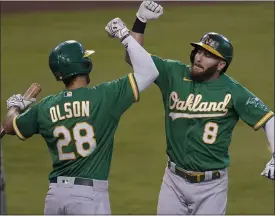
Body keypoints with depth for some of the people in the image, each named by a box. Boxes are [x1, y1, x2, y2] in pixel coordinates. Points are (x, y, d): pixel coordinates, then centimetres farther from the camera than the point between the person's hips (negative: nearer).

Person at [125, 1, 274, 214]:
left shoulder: (233, 92, -11)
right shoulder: (174, 74, -3)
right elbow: (134, 58, -5)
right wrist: (140, 21, -19)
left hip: (211, 186, -3)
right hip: (175, 180, 3)